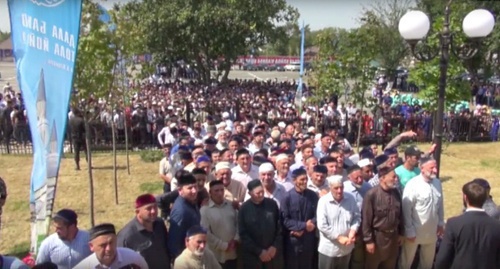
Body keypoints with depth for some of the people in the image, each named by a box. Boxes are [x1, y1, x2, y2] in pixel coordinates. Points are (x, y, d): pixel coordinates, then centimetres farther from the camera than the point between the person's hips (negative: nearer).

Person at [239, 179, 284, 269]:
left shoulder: (272, 204, -1)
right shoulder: (244, 208, -6)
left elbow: (280, 226, 3)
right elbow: (243, 234, -6)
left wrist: (275, 246, -6)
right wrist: (259, 251, -9)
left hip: (273, 252, 2)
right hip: (252, 255, -1)